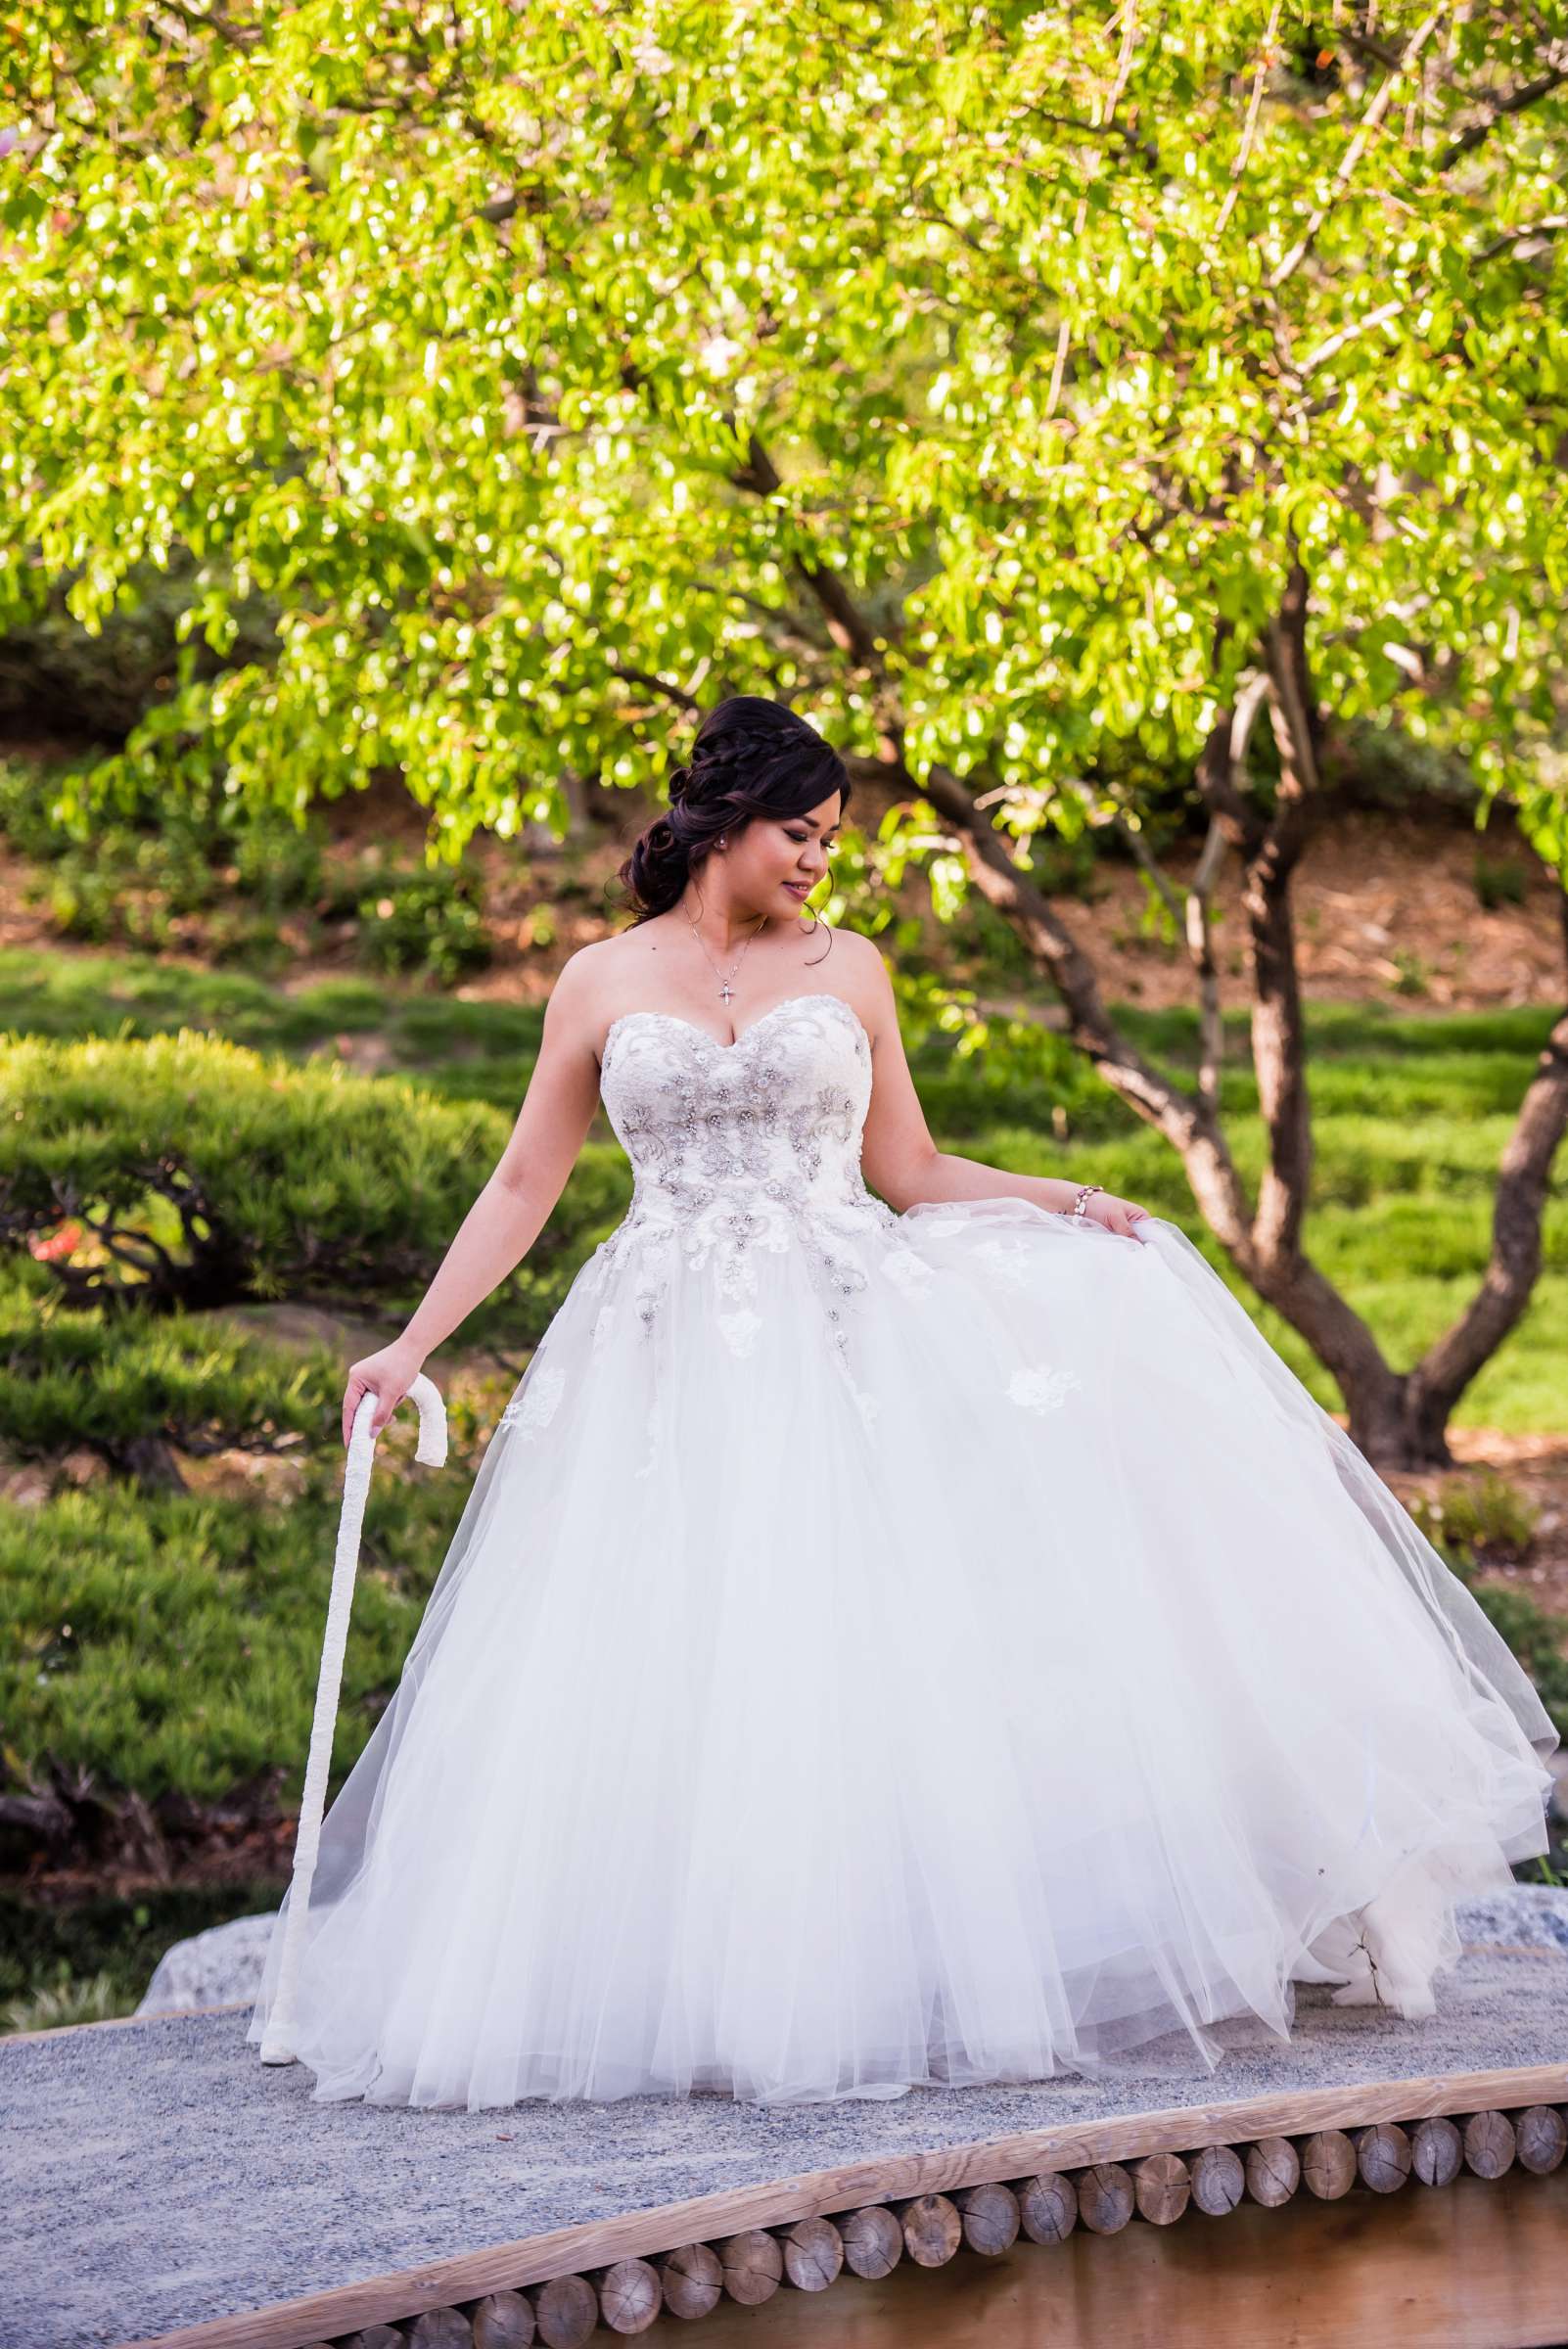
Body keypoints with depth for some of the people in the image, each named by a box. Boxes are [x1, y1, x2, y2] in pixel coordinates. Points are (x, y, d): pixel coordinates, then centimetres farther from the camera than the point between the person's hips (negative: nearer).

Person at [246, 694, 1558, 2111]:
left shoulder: (849, 970, 10)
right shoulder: (604, 982, 7)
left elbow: (907, 1172, 13)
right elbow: (524, 1187, 10)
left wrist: (1065, 1201, 0)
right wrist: (413, 1346, 4)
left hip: (851, 1342, 1)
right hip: (677, 1377, -1)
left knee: (881, 1659, -10)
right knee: (673, 1685, -6)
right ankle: (702, 1996, 2)